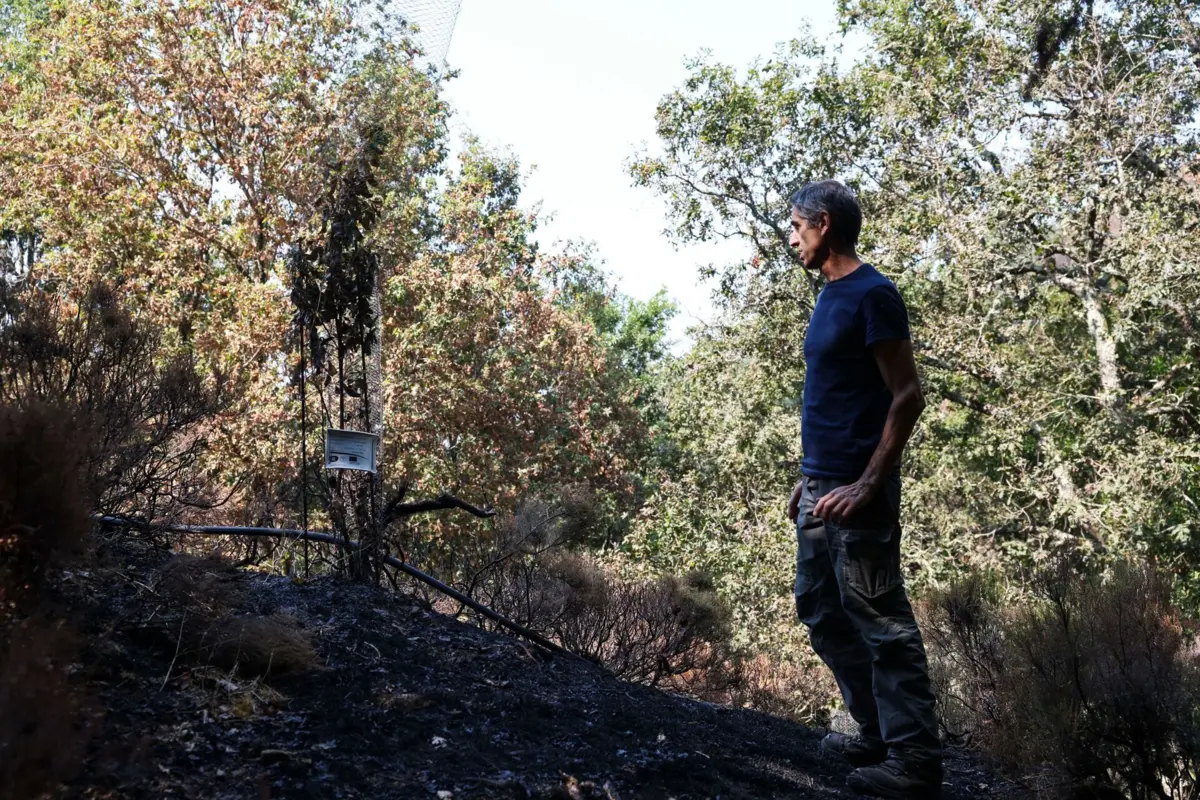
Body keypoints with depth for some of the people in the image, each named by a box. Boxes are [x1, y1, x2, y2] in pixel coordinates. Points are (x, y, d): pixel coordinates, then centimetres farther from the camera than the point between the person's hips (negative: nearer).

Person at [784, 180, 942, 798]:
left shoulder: (872, 294, -11)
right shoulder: (829, 297, 15)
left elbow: (907, 396, -15)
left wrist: (868, 485, -21)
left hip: (854, 493, -10)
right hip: (819, 488, 10)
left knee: (879, 622, -5)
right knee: (821, 612, 15)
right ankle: (877, 735, 26)